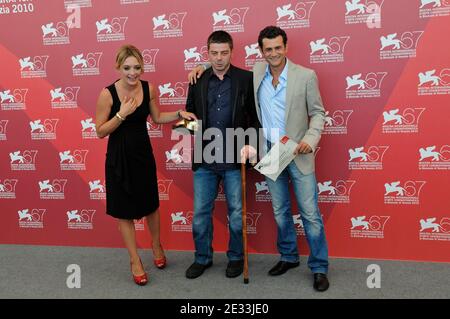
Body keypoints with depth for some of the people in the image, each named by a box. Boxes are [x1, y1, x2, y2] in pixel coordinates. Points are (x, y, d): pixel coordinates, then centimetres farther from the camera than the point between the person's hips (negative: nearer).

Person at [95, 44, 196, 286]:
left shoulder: (148, 88, -5)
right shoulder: (108, 94, -16)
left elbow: (156, 117, 9)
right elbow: (100, 131, -13)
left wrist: (179, 114, -4)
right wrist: (122, 114, -24)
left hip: (143, 153, 3)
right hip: (119, 157, -3)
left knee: (151, 204, 18)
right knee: (124, 211, 9)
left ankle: (156, 246, 43)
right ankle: (135, 261, 26)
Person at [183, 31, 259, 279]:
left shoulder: (246, 79, -1)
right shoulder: (197, 81, 8)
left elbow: (255, 116, -1)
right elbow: (190, 112, 15)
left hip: (234, 158, -2)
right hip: (204, 159, 3)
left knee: (237, 212, 10)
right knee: (200, 212, 11)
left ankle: (236, 257, 31)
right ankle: (202, 258, 31)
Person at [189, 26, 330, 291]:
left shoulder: (306, 75, -7)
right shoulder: (255, 73, 2)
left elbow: (318, 112, -1)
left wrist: (311, 139, -17)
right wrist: (203, 68, 5)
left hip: (298, 154, -3)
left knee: (310, 213, 2)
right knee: (280, 211, 15)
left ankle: (320, 268, 18)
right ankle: (289, 257, 35)